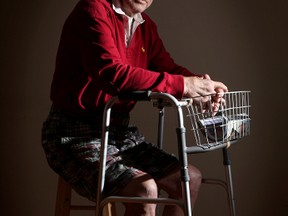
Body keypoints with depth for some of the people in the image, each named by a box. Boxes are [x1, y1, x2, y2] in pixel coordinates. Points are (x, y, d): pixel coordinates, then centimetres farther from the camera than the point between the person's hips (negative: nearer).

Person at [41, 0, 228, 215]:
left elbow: (168, 67, 12)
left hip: (120, 130, 9)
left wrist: (199, 84, -11)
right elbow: (112, 73, -30)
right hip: (74, 133, -9)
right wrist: (181, 85, -28)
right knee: (144, 188, -28)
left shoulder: (146, 26, 10)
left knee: (190, 178, 5)